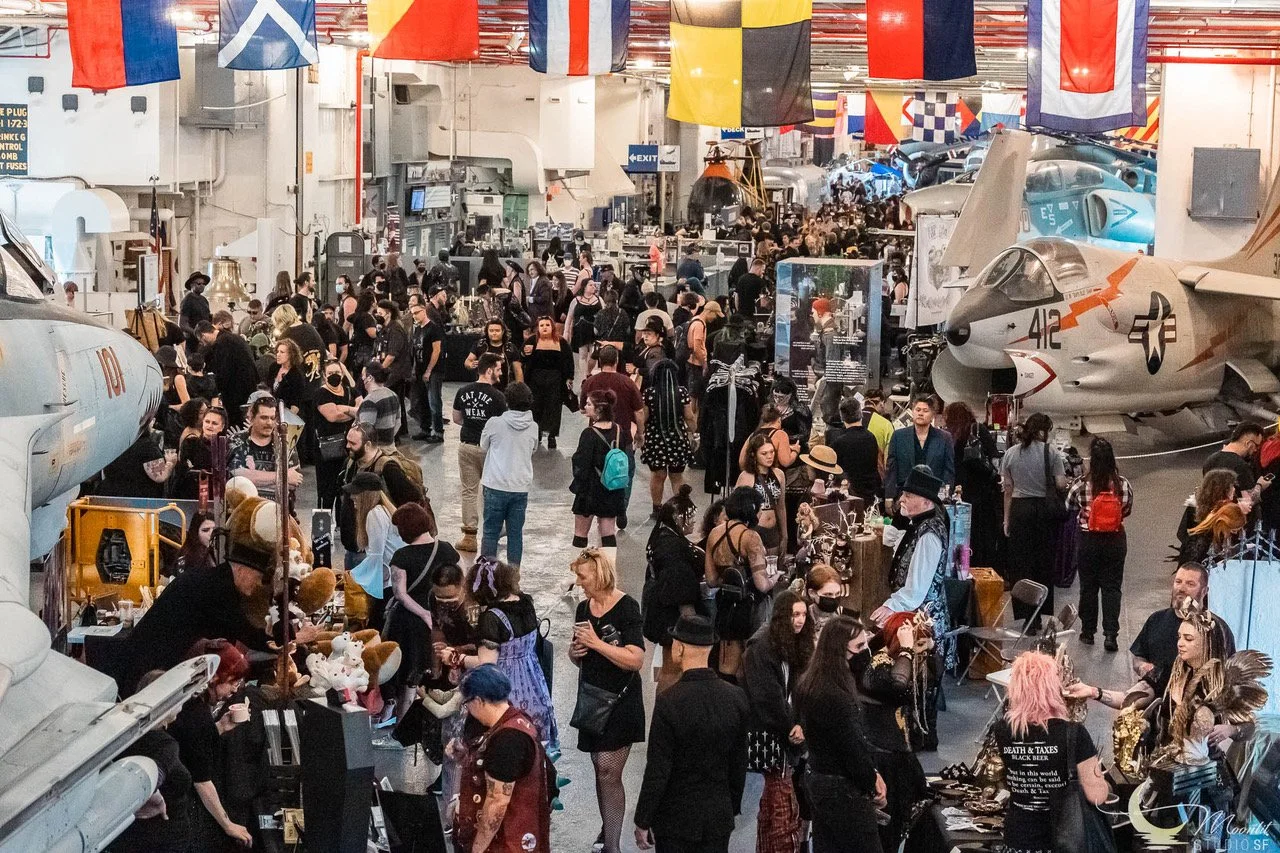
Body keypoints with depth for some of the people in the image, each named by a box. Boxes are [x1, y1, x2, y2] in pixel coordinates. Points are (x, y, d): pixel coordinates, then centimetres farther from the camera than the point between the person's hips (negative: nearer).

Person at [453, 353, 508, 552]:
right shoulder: (497, 396, -14)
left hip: (466, 446, 4)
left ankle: (469, 537, 9)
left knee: (469, 491, 8)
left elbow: (456, 419, 11)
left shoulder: (463, 392, 1)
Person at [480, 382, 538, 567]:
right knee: (516, 532, 10)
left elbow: (483, 447, 6)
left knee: (491, 531, 6)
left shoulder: (495, 423, -10)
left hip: (496, 485, -2)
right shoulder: (533, 427, -1)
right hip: (521, 487, 3)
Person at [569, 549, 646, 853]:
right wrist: (575, 651, -3)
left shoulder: (626, 607, -13)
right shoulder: (583, 607, 7)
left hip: (620, 700, -7)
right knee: (601, 770, 12)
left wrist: (596, 643, -21)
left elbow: (635, 660, -21)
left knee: (608, 772, -10)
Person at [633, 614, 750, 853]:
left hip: (676, 819, -4)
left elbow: (657, 771, -16)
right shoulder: (737, 698, -4)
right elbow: (740, 764, 4)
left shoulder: (669, 702, -19)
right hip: (719, 817, 4)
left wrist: (643, 821, -7)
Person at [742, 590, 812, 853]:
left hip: (785, 730, 8)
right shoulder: (761, 646, -14)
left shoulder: (796, 644, 11)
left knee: (773, 801, 13)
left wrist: (799, 724, -7)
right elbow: (767, 695, -19)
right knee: (785, 805, -9)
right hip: (770, 731, -8)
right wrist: (791, 725, -17)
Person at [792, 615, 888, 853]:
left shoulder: (809, 682, 3)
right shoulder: (837, 698, -27)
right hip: (842, 788, -9)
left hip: (816, 777, 9)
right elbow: (853, 749, -21)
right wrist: (873, 786, -3)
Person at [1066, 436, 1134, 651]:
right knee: (1112, 587, 6)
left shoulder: (1081, 485, -14)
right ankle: (1110, 634, -3)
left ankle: (1088, 631, 22)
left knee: (1088, 586, 13)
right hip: (1115, 540, 1)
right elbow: (1127, 510, 5)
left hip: (1089, 540, -1)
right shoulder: (1123, 484, -10)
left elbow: (1069, 506, 4)